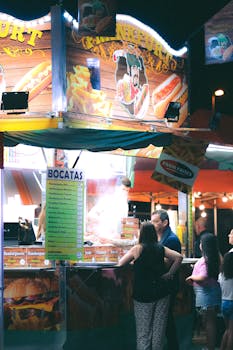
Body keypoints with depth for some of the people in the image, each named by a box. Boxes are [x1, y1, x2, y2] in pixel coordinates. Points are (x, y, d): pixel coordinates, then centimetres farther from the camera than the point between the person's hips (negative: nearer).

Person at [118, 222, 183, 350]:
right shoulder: (161, 248, 3)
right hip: (161, 293, 3)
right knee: (159, 328, 11)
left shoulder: (137, 249, -7)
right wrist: (169, 274, 3)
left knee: (143, 331, 3)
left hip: (143, 295, -3)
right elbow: (179, 257, -2)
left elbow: (120, 263, -2)